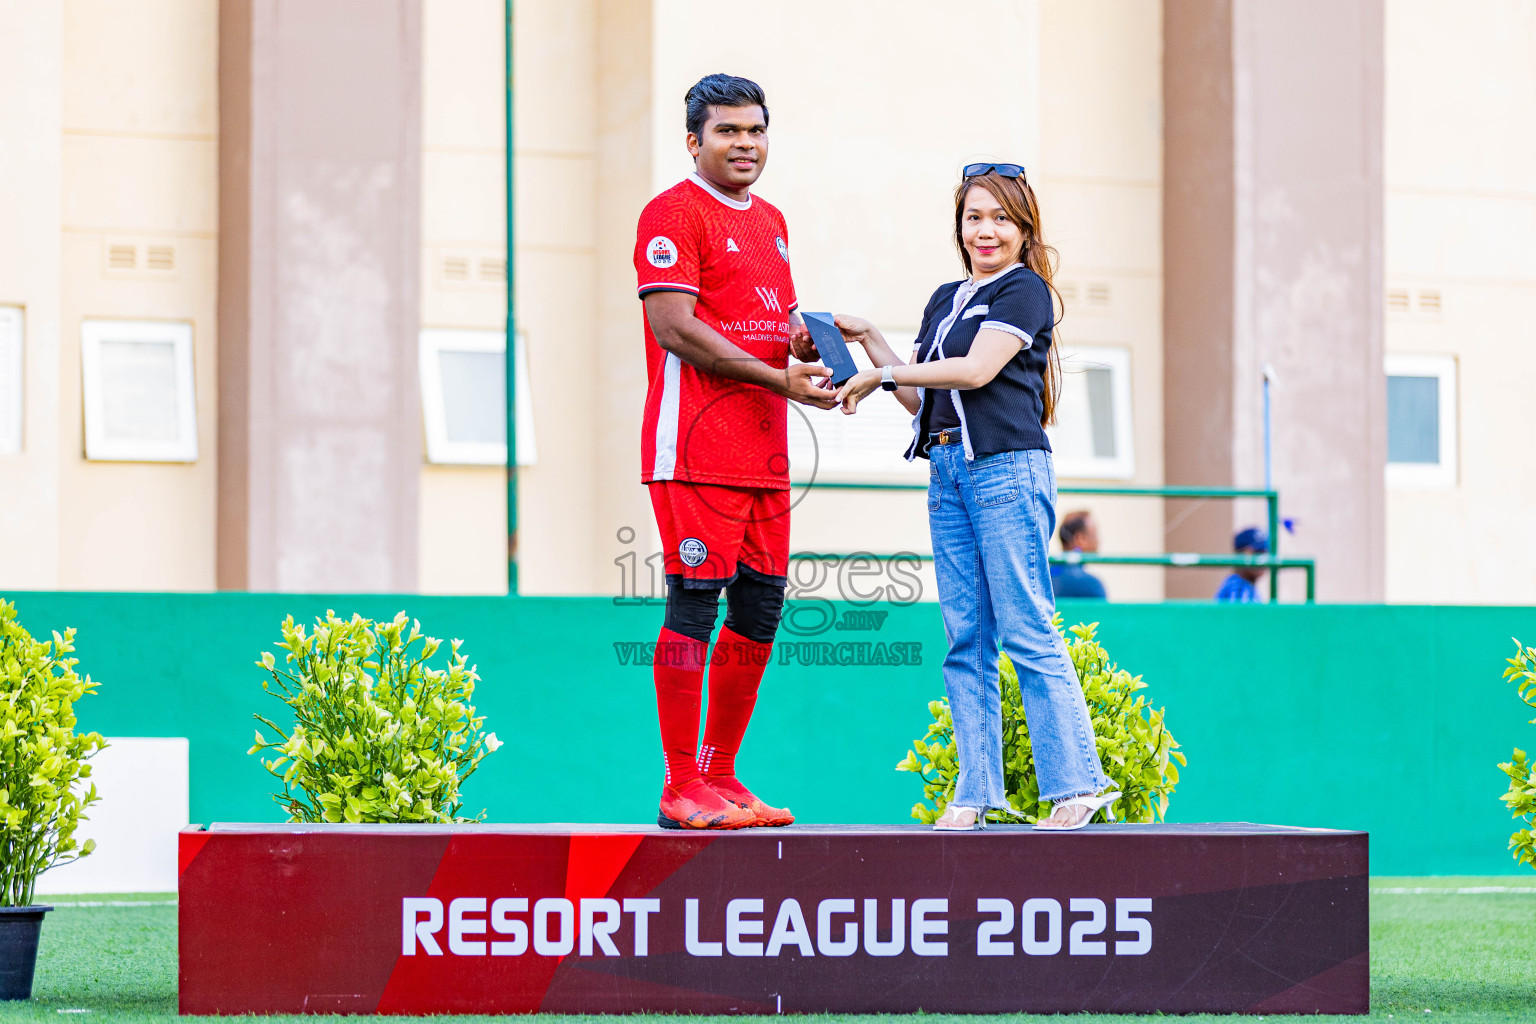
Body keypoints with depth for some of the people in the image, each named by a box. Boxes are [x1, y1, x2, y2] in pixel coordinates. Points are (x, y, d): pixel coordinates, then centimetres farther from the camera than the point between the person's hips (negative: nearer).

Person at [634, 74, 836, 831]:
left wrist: (806, 337, 5)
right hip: (697, 448, -8)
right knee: (695, 604, -9)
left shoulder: (771, 222, 21)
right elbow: (675, 327, -15)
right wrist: (778, 377, -18)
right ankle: (682, 790, -6)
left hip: (765, 450, 9)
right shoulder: (674, 214, -5)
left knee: (761, 608, 8)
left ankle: (721, 778, 17)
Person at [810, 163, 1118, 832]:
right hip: (948, 471, 8)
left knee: (1026, 631, -10)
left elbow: (975, 371, -13)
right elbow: (920, 399, 21)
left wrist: (881, 374, -7)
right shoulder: (945, 299, 21)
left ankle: (1077, 783, -6)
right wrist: (869, 341, 12)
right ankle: (976, 792, 5)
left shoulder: (1024, 290, -2)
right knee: (965, 638, 4)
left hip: (1007, 468, -8)